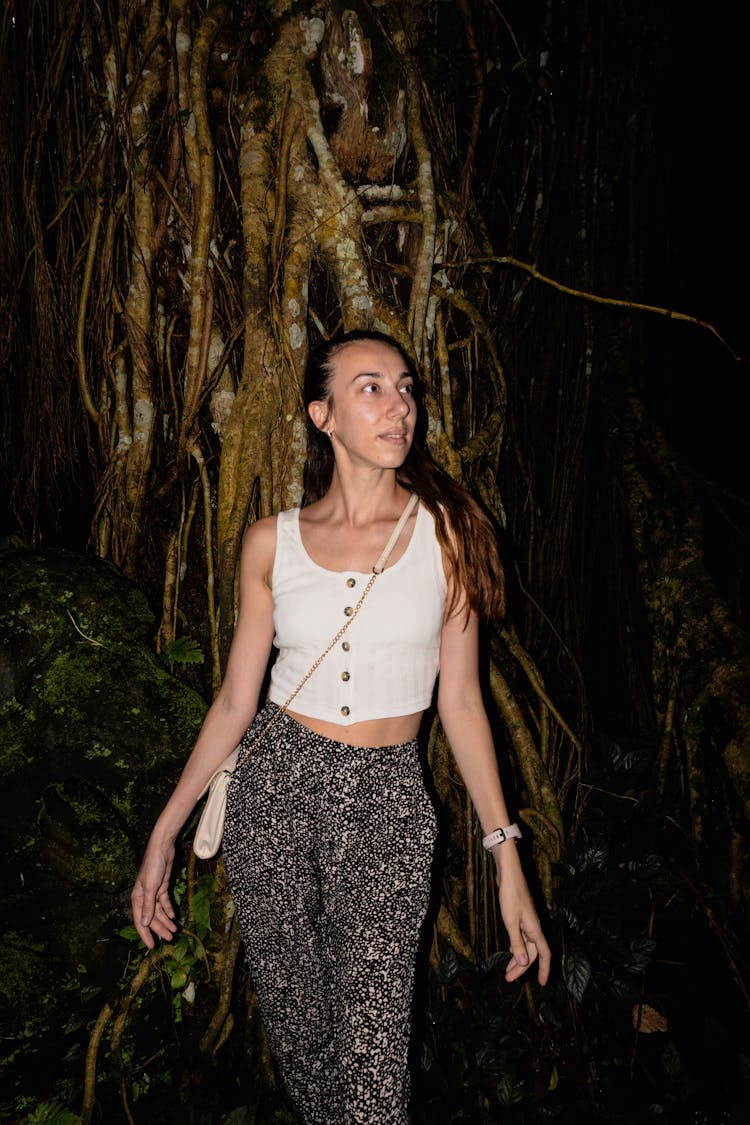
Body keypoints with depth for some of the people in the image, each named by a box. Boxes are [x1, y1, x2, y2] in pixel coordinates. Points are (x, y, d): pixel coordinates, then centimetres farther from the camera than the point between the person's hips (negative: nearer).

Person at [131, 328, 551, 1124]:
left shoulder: (443, 527, -3)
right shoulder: (272, 542, 1)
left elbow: (459, 699, -1)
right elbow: (236, 699, 6)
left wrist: (507, 857, -4)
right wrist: (164, 833, 5)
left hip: (388, 806, -1)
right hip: (276, 788, 2)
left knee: (373, 1058, -4)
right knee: (295, 1021, 15)